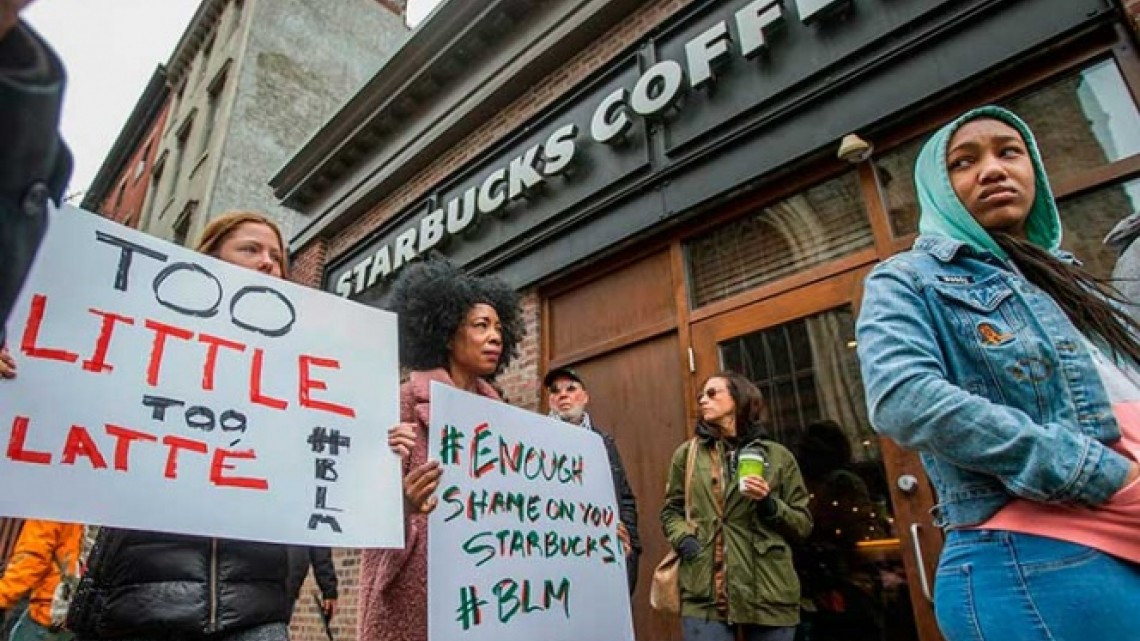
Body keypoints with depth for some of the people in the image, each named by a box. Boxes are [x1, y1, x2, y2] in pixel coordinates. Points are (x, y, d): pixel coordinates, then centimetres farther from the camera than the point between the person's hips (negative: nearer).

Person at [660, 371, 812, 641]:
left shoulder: (777, 456, 7)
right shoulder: (687, 454, 9)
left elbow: (803, 525, 9)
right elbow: (671, 511, 13)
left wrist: (770, 505, -9)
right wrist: (684, 539, -6)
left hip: (769, 592, 1)